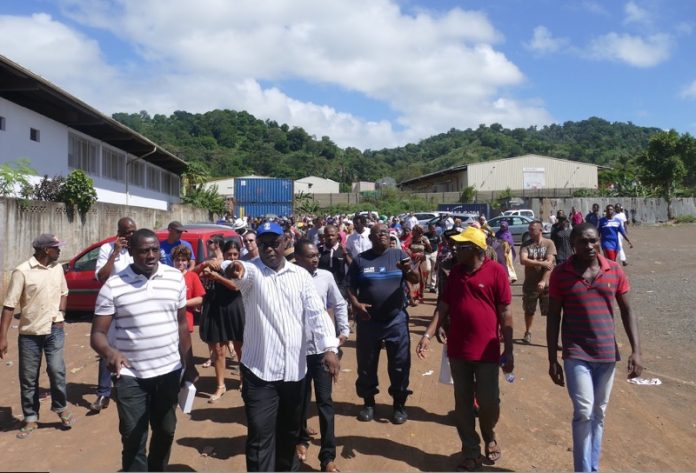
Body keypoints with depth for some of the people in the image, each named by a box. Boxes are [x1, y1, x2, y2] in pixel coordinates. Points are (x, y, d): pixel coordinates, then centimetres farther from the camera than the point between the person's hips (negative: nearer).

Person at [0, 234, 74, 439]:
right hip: (29, 333, -2)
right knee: (28, 378, 6)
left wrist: (61, 313, 3)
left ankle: (61, 408, 18)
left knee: (57, 370, -5)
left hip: (54, 330, 3)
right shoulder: (22, 271, -13)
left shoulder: (58, 268, 4)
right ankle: (31, 419, 22)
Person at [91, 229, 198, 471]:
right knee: (133, 440, 5)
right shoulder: (113, 286, -11)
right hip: (130, 376, -3)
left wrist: (189, 365, 7)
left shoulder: (175, 278, -2)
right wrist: (110, 353, -32)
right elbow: (98, 334, -10)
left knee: (165, 431, 19)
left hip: (169, 371, 3)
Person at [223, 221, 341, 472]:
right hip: (260, 371, -3)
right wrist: (232, 269, -54)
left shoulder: (301, 274, 3)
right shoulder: (252, 271, -5)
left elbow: (316, 312, -4)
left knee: (290, 431, 20)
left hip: (294, 369, 3)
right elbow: (242, 273, -30)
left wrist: (330, 347, -17)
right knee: (260, 437, -1)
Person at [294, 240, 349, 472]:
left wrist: (344, 330, 4)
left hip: (322, 347, 2)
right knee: (301, 399, 15)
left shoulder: (326, 276, -1)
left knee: (325, 401, 4)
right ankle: (301, 439, 40)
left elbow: (339, 305, 10)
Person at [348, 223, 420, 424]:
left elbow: (416, 280, -8)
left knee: (400, 364, 6)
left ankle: (399, 404, 23)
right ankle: (368, 402, 28)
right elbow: (350, 287, 4)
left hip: (396, 320, 0)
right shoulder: (360, 259, 2)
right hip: (368, 321, 1)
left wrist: (409, 270, -30)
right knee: (366, 364, 11)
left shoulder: (399, 254, 1)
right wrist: (355, 304, -15)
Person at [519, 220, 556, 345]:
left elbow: (549, 263, -13)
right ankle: (528, 332, 34)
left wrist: (543, 281, -23)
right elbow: (523, 260, -15)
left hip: (546, 284, -2)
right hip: (530, 284, 2)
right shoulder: (526, 244, 0)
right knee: (529, 311, 15)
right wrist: (541, 262, -19)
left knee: (550, 312, 0)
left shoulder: (549, 243, -5)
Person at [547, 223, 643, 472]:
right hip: (576, 355, -3)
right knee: (583, 413, -11)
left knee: (598, 414, 14)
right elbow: (553, 318, -3)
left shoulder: (615, 271, 1)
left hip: (607, 354, 3)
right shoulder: (560, 273, -6)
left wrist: (636, 351, -3)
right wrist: (552, 359, -4)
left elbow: (627, 312, 5)